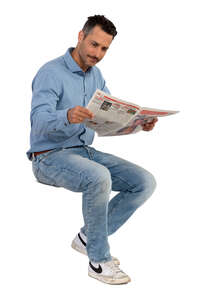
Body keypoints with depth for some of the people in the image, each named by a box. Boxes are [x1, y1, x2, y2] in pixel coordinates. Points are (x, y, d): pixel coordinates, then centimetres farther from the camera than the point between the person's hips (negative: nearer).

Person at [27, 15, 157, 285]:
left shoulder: (96, 75, 12)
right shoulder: (51, 73, -14)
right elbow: (39, 121, -27)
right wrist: (67, 116, -49)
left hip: (85, 151, 8)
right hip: (50, 157, -8)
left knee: (145, 182, -8)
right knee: (99, 177, -37)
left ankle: (89, 238, 3)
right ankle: (99, 260, -20)